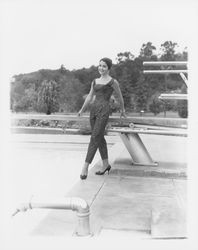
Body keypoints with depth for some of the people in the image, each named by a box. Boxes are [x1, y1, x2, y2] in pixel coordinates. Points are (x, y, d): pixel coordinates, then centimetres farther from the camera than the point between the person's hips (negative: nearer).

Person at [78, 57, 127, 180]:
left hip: (104, 110, -7)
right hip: (94, 109, 7)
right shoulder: (95, 81, 17)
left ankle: (85, 167, -11)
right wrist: (82, 110, 7)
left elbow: (120, 97, 11)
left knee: (95, 138, -11)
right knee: (100, 138, 11)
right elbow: (90, 97, 16)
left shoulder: (113, 82, 0)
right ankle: (106, 164, 23)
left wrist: (123, 110, 21)